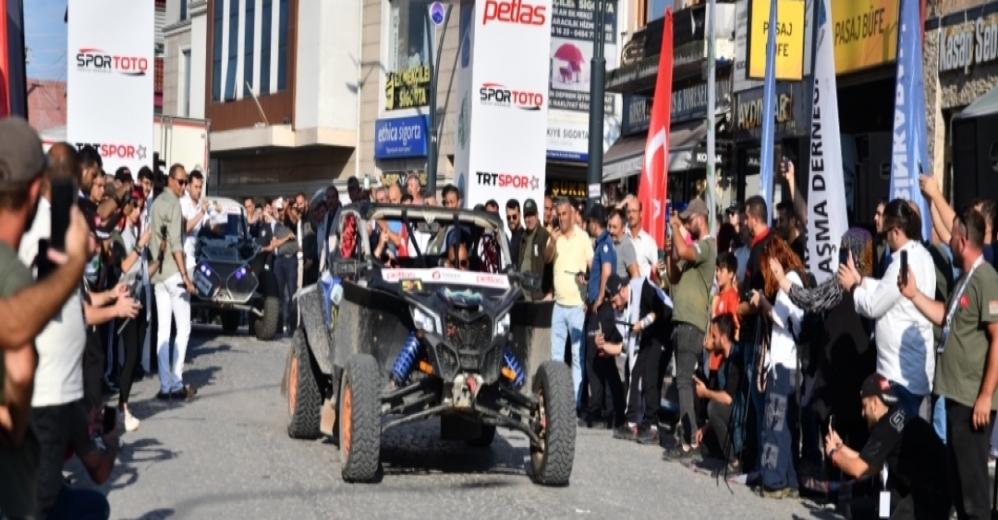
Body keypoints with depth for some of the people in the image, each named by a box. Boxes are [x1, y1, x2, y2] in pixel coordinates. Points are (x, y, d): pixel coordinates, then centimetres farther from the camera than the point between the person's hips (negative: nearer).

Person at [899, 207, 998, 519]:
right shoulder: (965, 278, 13)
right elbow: (947, 317, 24)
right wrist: (914, 294, 15)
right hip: (957, 395, 10)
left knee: (972, 478, -3)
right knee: (957, 476, 16)